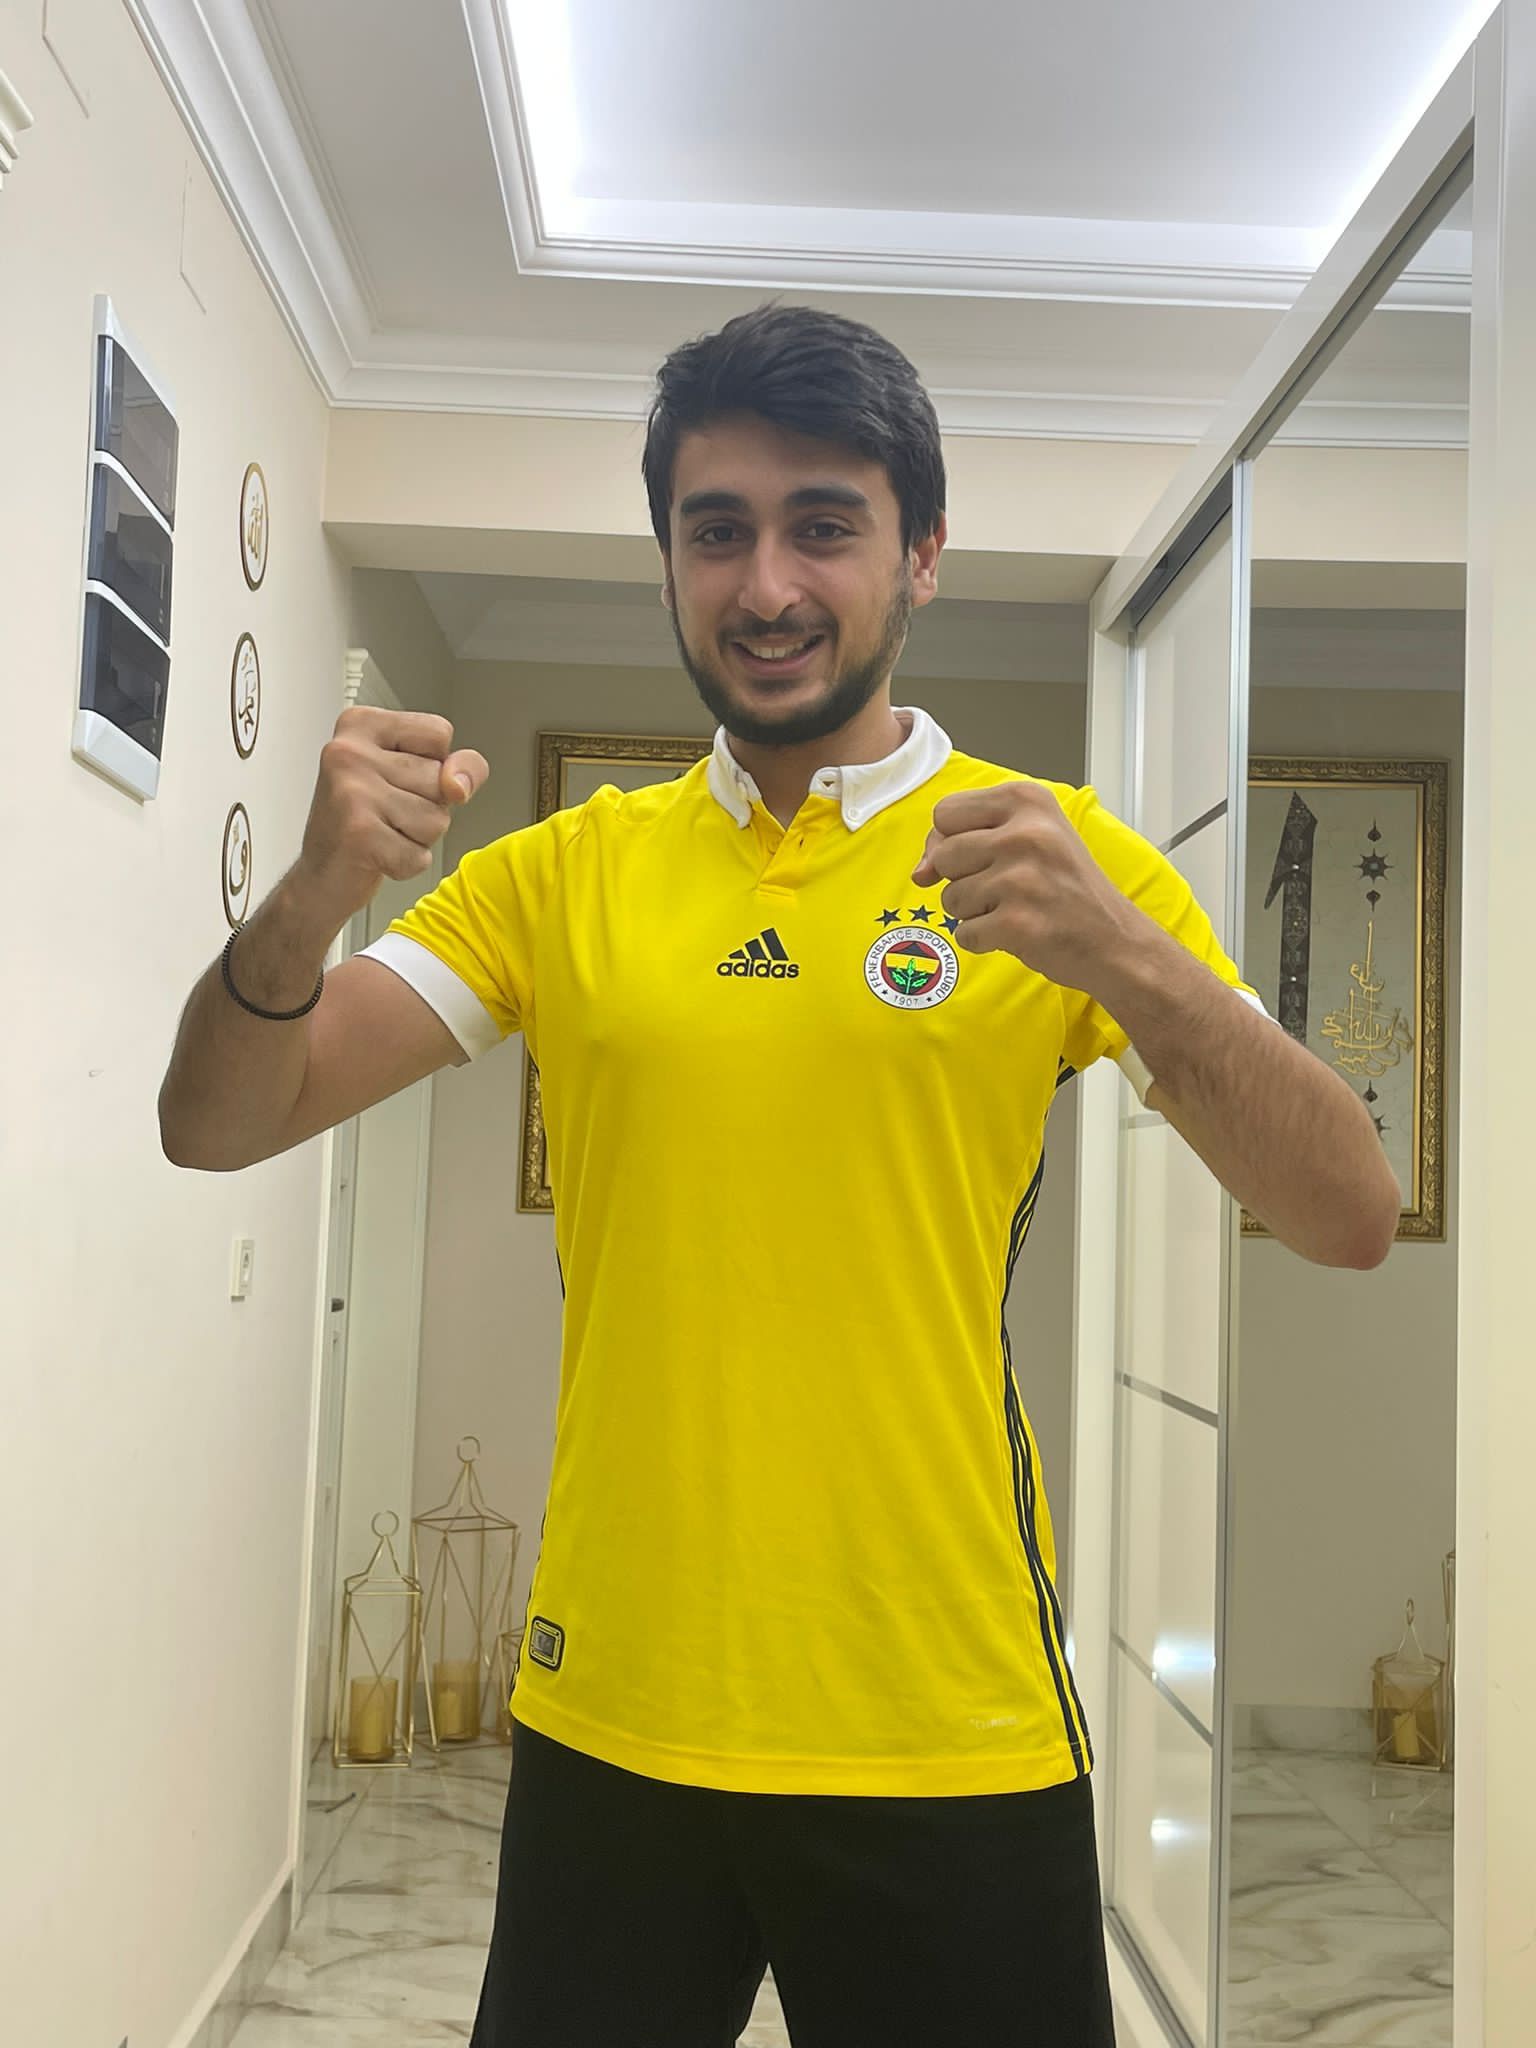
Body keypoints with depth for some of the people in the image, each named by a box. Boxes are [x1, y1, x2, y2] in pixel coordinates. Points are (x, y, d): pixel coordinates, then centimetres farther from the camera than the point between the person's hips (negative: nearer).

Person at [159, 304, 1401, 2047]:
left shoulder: (1052, 852, -4)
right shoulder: (565, 873, 2)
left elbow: (1349, 1221, -10)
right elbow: (218, 1123, 0)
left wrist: (1120, 951, -27)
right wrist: (315, 890, -21)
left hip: (950, 1736, -1)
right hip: (609, 1722, 2)